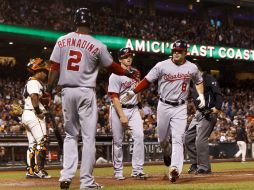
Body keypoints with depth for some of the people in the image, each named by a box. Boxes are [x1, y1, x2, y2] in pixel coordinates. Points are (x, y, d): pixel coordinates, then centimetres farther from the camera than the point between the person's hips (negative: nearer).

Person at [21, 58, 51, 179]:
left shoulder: (30, 82, 22)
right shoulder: (34, 83, -10)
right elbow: (34, 97, -24)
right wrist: (38, 111, -23)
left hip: (26, 115, 10)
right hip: (33, 115, -10)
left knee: (32, 144, 10)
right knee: (42, 142, -10)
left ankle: (30, 170, 11)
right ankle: (39, 169, -13)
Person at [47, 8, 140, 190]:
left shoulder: (62, 41, 0)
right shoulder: (97, 45, -7)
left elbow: (54, 69, -1)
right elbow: (112, 67, 6)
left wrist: (48, 92, 5)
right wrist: (128, 73, 23)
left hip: (67, 91, 3)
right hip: (86, 92, -3)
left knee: (70, 135, 15)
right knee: (88, 137, 2)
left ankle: (67, 175, 3)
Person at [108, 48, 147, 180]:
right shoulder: (115, 76, -11)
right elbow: (114, 98, -15)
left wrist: (140, 107, 23)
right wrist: (122, 116, -21)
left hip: (134, 109, 5)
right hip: (118, 109, -5)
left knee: (139, 136, -12)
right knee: (118, 141, 1)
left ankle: (137, 170, -10)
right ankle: (118, 171, 13)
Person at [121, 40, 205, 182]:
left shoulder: (192, 68, 1)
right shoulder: (162, 66, -5)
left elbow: (199, 81, 20)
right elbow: (147, 80, -4)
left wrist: (201, 95, 4)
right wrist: (133, 92, -15)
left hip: (180, 107, 0)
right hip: (164, 106, 0)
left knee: (178, 139, -12)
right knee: (162, 138, 11)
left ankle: (175, 168, -21)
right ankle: (167, 154, 44)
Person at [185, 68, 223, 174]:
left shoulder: (208, 79, -8)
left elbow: (218, 93, -15)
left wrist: (217, 107, -30)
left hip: (208, 113, -10)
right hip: (198, 113, 10)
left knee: (201, 139, -14)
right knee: (188, 137, 10)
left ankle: (204, 167, -7)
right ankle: (195, 163, 19)